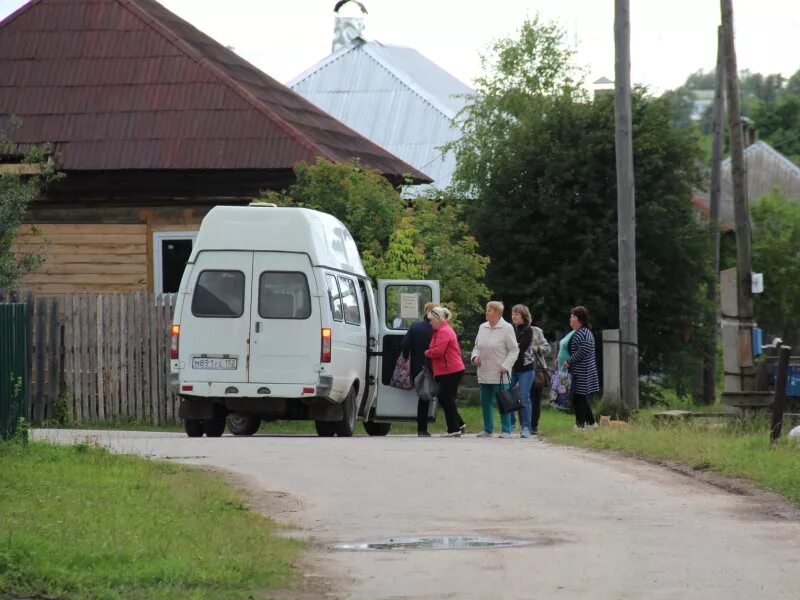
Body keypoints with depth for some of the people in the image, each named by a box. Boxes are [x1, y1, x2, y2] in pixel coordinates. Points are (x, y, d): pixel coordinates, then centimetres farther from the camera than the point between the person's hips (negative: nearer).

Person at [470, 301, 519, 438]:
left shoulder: (507, 328, -6)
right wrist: (475, 356, 0)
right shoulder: (482, 328, 11)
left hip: (500, 373, -6)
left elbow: (514, 350, -6)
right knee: (485, 402, 9)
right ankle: (487, 429, 19)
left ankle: (506, 430, 3)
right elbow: (477, 346, 21)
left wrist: (506, 366, -15)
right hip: (484, 373, 6)